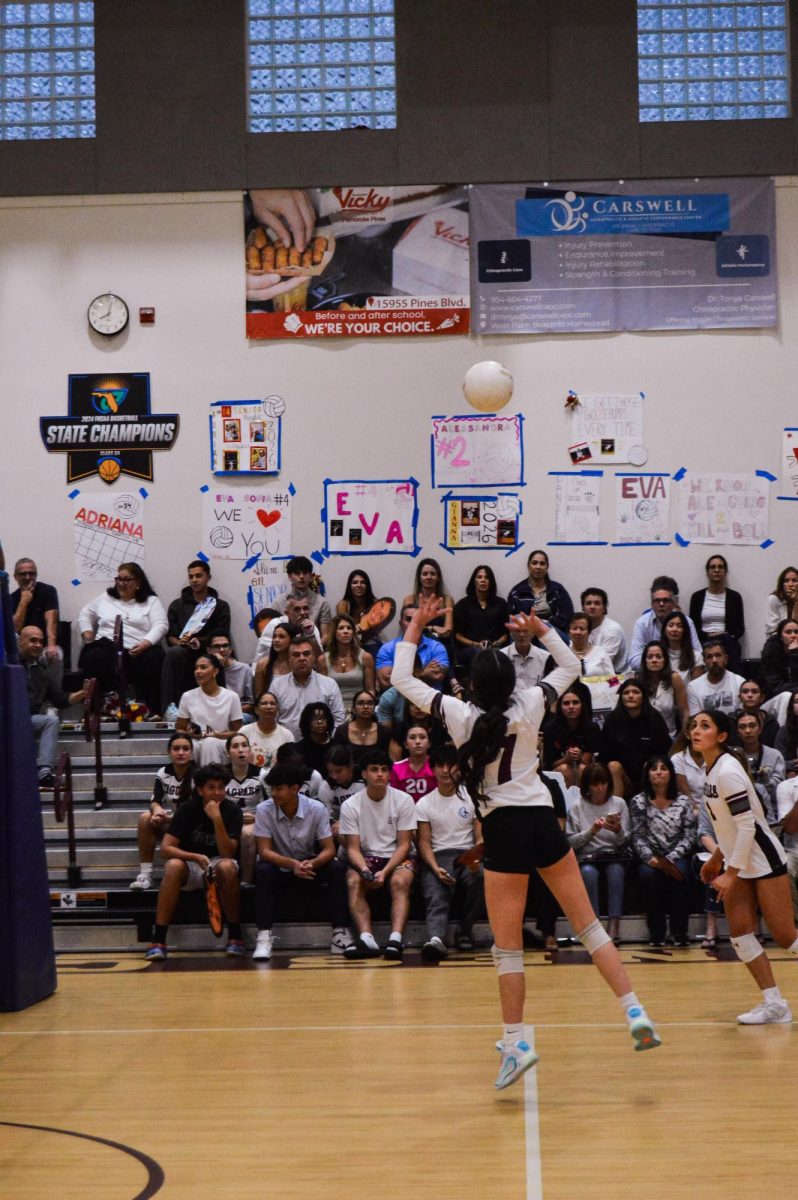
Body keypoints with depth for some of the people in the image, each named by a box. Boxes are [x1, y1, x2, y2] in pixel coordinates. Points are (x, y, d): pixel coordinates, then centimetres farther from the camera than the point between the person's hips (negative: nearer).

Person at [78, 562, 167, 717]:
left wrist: (145, 644, -17)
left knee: (156, 658, -35)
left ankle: (154, 713, -32)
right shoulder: (105, 598, 26)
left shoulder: (151, 601, 15)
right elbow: (84, 615, 31)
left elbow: (161, 625, 2)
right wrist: (89, 639, 14)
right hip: (108, 648, 2)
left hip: (139, 651, -1)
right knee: (93, 658, -34)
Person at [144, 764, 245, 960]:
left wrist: (217, 819, -30)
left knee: (227, 867, -36)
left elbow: (227, 853, -20)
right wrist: (198, 857, -30)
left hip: (217, 864, 0)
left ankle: (235, 936, -23)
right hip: (190, 865, 0)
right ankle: (158, 940, -33)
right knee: (174, 866, -34)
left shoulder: (232, 811, -11)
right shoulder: (188, 809, -10)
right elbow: (166, 848, -16)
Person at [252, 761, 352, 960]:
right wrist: (293, 864, -37)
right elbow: (264, 851, -19)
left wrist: (312, 864, -37)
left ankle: (340, 933, -21)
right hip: (280, 869, -1)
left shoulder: (316, 809, -12)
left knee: (335, 868, -26)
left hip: (309, 868, 1)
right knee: (263, 870, -32)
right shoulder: (264, 810, -14)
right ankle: (264, 936, -31)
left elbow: (329, 850, -14)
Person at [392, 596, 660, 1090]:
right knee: (589, 923, 9)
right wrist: (541, 629, 19)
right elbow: (571, 667, 18)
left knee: (508, 946, 2)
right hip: (543, 821, 3)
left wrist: (416, 626, 11)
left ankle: (516, 1043, -2)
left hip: (504, 830, -3)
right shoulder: (530, 705, -1)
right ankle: (635, 1012, 4)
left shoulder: (460, 714, -6)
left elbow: (402, 679, 5)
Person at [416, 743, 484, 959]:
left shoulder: (471, 798, 10)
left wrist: (477, 859, -17)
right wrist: (435, 868, -13)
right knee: (436, 898, -31)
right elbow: (424, 842, 7)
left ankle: (465, 933, -20)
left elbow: (480, 837, 6)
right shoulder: (424, 804, 12)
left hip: (467, 856, 0)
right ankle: (436, 939, -58)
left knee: (482, 878, -35)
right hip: (438, 857, 0)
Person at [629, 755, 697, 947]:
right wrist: (652, 858, -20)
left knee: (679, 873, -33)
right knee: (648, 874, -34)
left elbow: (689, 835, 0)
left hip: (677, 857, 1)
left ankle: (680, 931, -22)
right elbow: (637, 837, -2)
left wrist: (671, 859, -14)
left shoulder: (683, 801, 6)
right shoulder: (638, 802, 3)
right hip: (651, 858, 0)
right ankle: (656, 932, -23)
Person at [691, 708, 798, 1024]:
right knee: (740, 934, -1)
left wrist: (731, 873, -22)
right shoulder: (712, 769, 6)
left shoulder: (727, 772, -21)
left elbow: (747, 825, -23)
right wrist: (717, 858, 18)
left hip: (763, 862, -9)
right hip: (739, 862, 9)